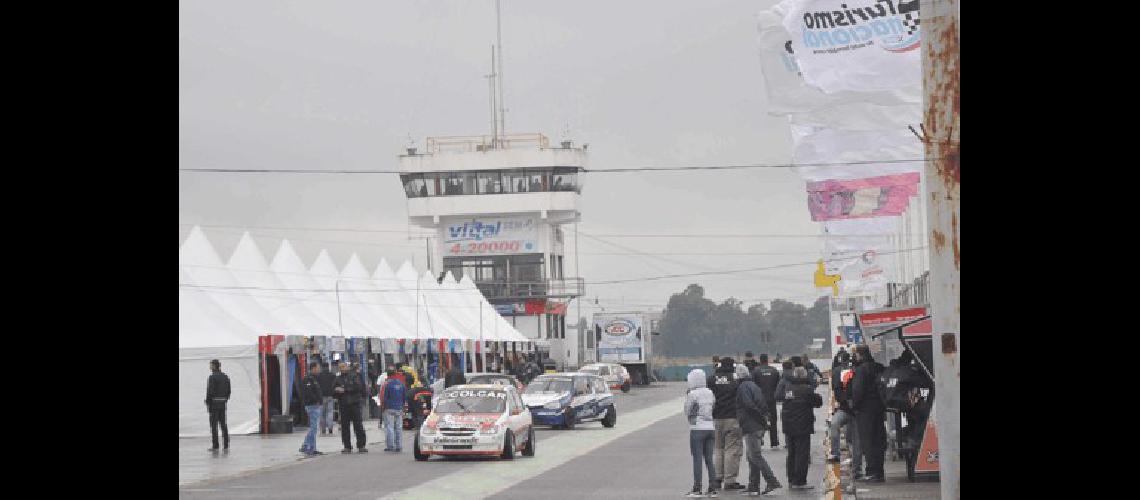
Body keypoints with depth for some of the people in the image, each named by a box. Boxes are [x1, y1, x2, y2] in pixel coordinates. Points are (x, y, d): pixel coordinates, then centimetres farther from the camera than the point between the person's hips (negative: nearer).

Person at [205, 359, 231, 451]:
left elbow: (210, 392, -16)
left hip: (214, 403, -7)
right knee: (223, 424, 12)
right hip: (223, 403, 7)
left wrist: (207, 403, -8)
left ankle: (215, 446, -3)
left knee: (214, 425, -2)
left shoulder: (212, 377, -13)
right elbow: (228, 391, 11)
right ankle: (226, 444, 12)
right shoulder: (225, 377, 8)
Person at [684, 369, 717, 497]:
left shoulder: (692, 394, -11)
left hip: (697, 429, -6)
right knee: (709, 459, 9)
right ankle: (713, 488, 8)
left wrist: (686, 398, 6)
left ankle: (697, 489, -2)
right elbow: (714, 407, 11)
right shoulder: (710, 393, 7)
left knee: (697, 459, -2)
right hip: (710, 427, 6)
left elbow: (687, 412, -4)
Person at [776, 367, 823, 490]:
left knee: (791, 453, 16)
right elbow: (818, 402, -9)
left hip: (788, 427, 6)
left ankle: (791, 480, 21)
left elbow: (777, 397, 17)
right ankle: (799, 482, -4)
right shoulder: (807, 389, -15)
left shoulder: (787, 388, 3)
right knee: (802, 453, -1)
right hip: (803, 426, -6)